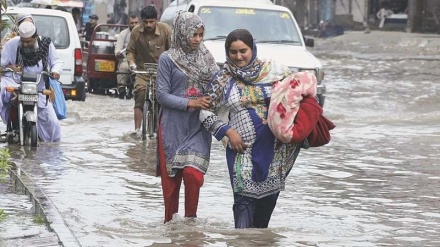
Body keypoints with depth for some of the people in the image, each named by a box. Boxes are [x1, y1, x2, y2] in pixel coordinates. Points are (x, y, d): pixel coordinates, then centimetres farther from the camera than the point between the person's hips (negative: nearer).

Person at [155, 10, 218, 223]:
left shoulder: (206, 57, 6)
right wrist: (190, 103, -16)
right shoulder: (168, 59, -4)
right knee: (171, 178, 3)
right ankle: (170, 222, 17)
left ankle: (190, 220, 4)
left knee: (193, 174, -12)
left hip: (198, 128, 2)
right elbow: (162, 95, -6)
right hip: (172, 127, -2)